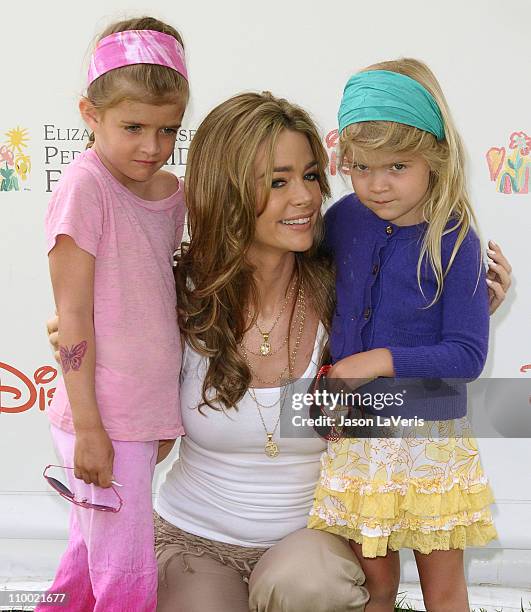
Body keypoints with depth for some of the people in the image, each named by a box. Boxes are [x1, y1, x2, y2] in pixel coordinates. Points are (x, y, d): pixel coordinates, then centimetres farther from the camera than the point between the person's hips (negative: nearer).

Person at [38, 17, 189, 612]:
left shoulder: (170, 191, 7)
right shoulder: (84, 186, -14)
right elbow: (73, 314, -15)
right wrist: (88, 428, -15)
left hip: (147, 414, 7)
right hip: (103, 418, -7)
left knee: (90, 556, 22)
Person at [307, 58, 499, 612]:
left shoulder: (453, 241, -14)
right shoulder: (343, 219, -2)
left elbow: (467, 354, -14)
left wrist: (379, 361, -19)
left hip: (428, 436, -3)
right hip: (354, 434, 3)